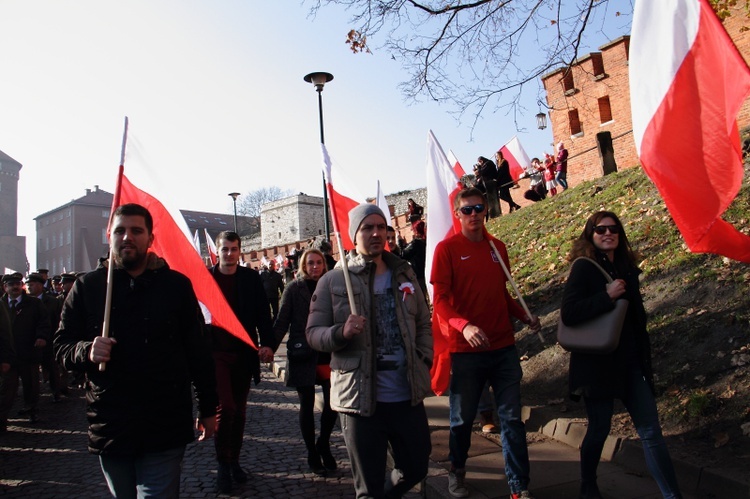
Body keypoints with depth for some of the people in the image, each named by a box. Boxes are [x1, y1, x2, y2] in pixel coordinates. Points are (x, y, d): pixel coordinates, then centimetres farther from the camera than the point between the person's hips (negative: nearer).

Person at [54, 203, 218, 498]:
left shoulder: (176, 285, 0)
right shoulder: (87, 286, 4)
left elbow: (197, 350, 3)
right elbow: (61, 346, 7)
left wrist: (208, 408, 5)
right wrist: (86, 351, -17)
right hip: (109, 427, 3)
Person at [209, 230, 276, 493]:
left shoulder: (251, 278, 2)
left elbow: (263, 313, -2)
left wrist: (268, 343, -15)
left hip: (244, 353, 2)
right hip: (216, 352, -2)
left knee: (239, 410, 12)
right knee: (225, 408, -10)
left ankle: (234, 461, 29)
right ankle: (223, 465, 10)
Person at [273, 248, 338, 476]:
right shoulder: (294, 289, 0)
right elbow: (282, 321, -5)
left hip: (327, 354, 2)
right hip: (302, 355, -2)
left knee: (332, 402, -1)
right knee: (307, 405, 8)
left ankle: (323, 445, 25)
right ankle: (312, 455, 23)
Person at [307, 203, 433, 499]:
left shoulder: (404, 274, 9)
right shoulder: (332, 281, -3)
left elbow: (423, 324, 16)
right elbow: (313, 333, -4)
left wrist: (424, 361, 2)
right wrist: (341, 332, -23)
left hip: (408, 396, 4)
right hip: (360, 399, -4)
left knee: (416, 469, 19)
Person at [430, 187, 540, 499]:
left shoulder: (497, 247, 10)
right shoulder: (447, 248, -5)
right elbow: (440, 300, -11)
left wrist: (524, 316, 3)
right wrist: (464, 325, -27)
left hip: (504, 347, 4)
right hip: (466, 349, -3)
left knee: (511, 418, 6)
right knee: (462, 418, 11)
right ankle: (457, 471, 36)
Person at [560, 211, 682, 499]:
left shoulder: (627, 267, 8)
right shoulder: (584, 268, -10)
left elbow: (637, 315, 19)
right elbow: (568, 314, -21)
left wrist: (644, 358, 17)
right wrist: (607, 296, -22)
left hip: (631, 362, 5)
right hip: (598, 363, -5)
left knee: (651, 432, 5)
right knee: (599, 430, 8)